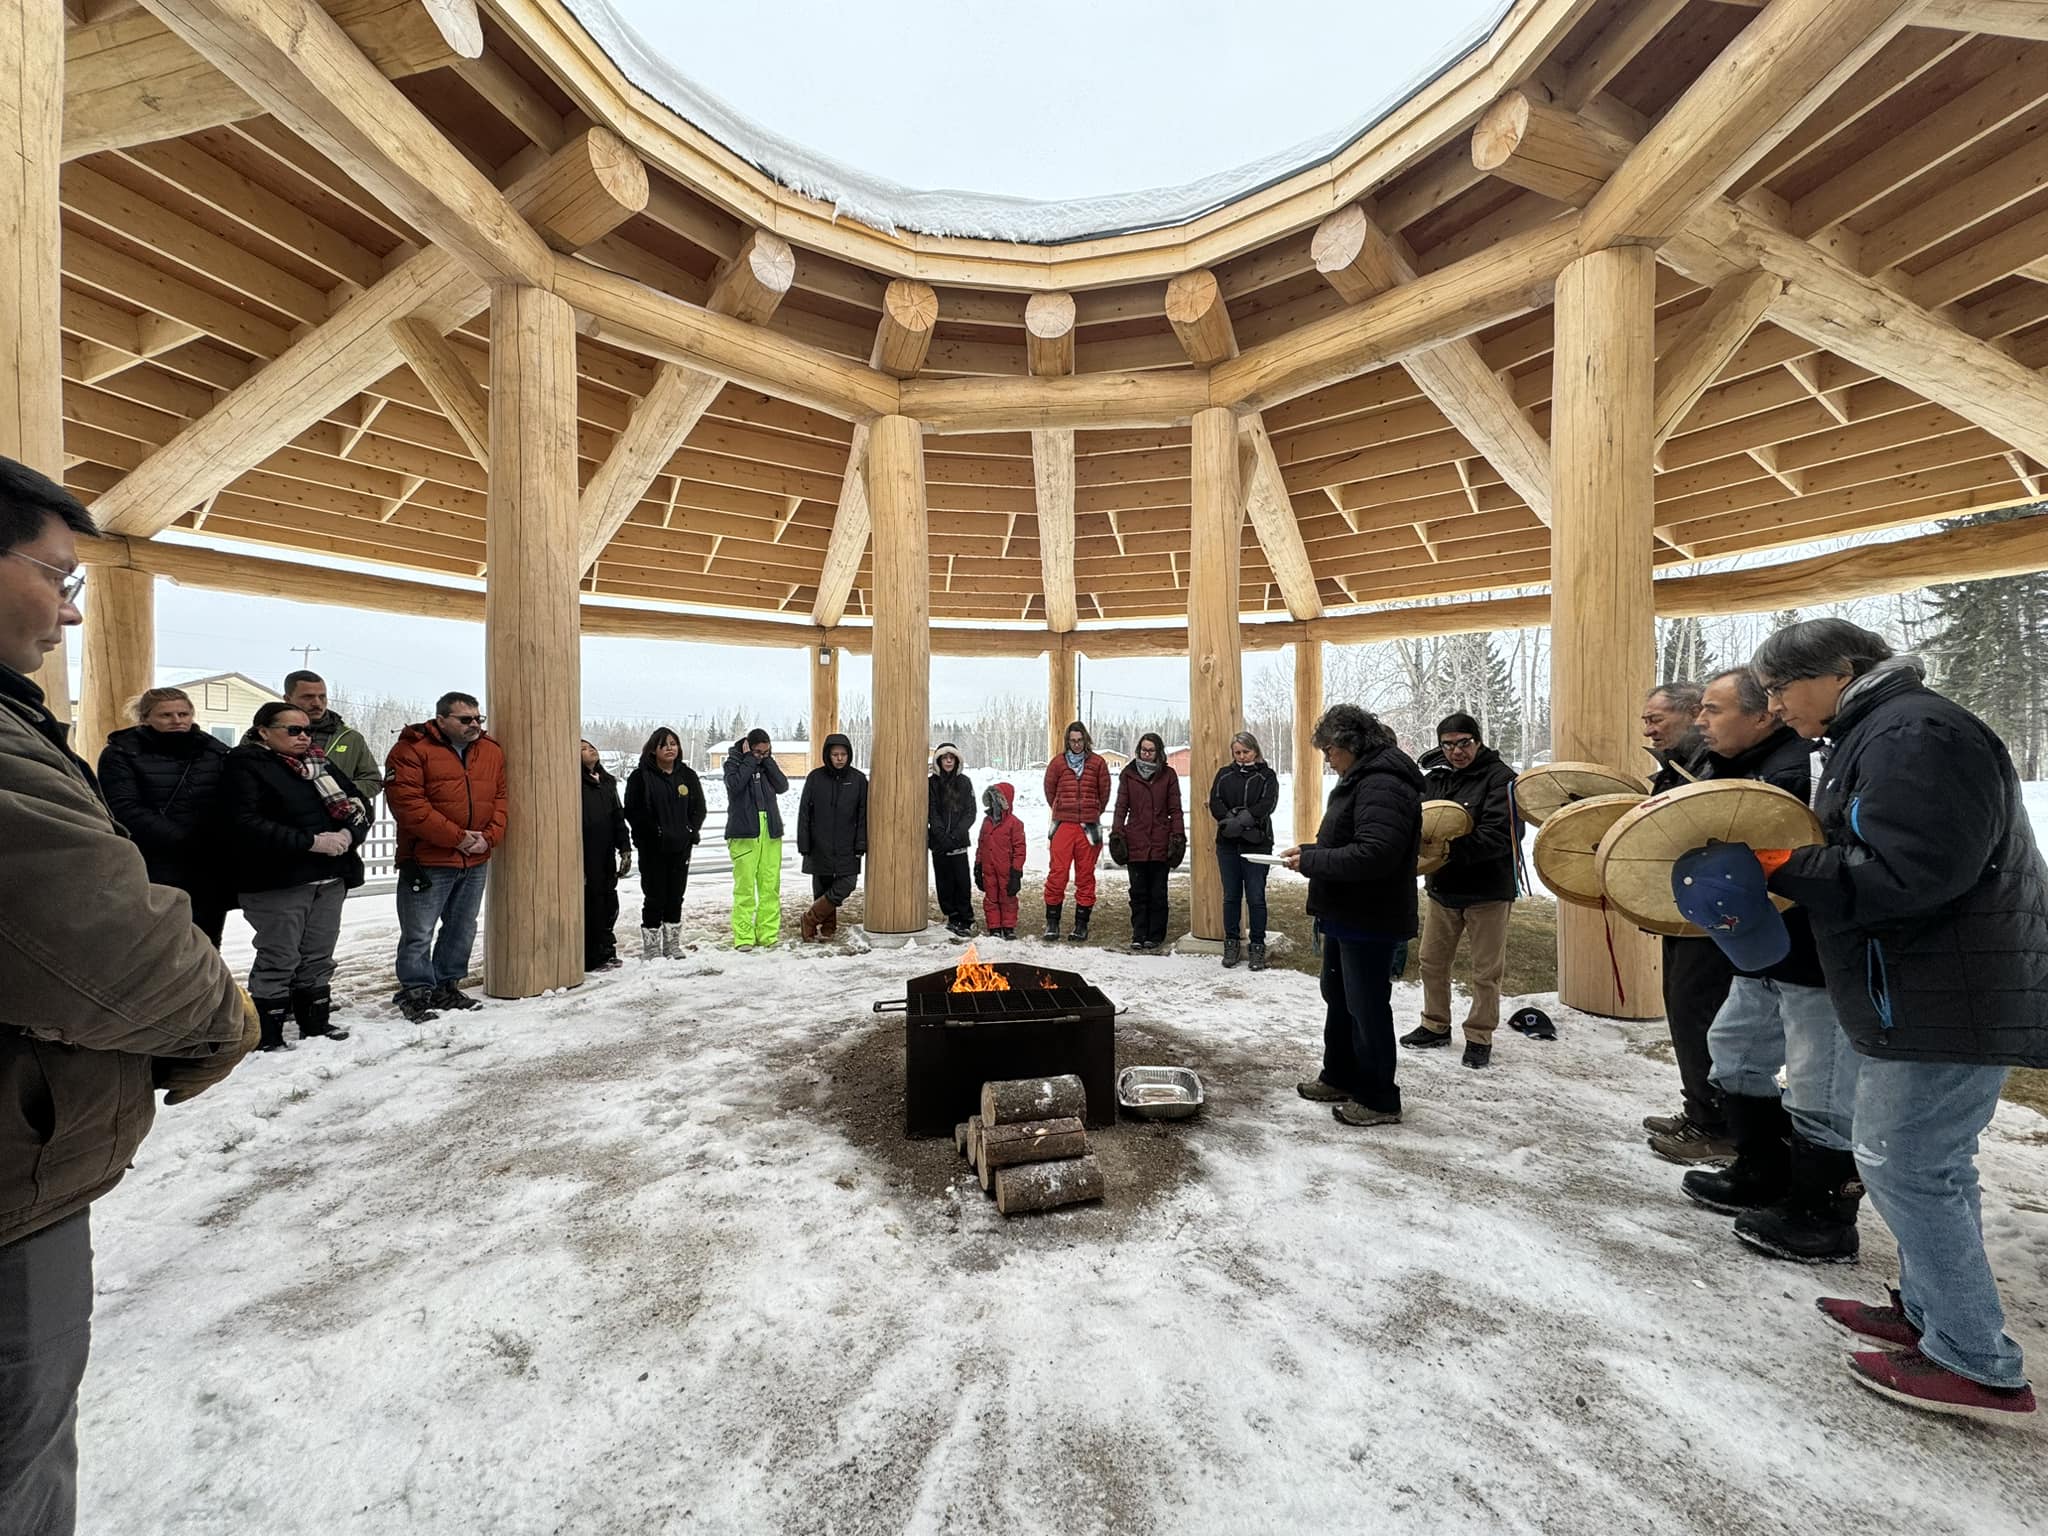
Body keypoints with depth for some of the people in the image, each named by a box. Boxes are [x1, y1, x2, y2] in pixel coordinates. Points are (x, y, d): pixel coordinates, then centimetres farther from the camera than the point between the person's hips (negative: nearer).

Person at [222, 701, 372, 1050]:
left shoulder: (320, 764, 14)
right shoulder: (245, 765, -6)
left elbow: (359, 806, 10)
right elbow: (245, 823, -18)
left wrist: (348, 834, -11)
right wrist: (311, 842, -23)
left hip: (330, 877, 6)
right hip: (276, 881, -6)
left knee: (319, 956, 14)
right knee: (279, 960, 0)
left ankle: (315, 1023, 26)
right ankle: (268, 1035, 13)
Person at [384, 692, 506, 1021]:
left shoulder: (492, 751, 8)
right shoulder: (412, 750, -9)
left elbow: (500, 799, 9)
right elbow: (407, 803, -17)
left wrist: (489, 837, -8)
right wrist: (457, 837, -19)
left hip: (476, 861, 6)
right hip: (428, 861, -6)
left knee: (462, 930, 15)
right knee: (419, 933, 1)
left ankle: (447, 987, 29)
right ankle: (415, 994, 14)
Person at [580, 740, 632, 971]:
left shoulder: (607, 781, 17)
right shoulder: (577, 783, -7)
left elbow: (618, 817, 20)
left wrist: (625, 848, 14)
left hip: (606, 856, 7)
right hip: (586, 857, -7)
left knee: (609, 904, 11)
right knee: (590, 906, -3)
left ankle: (607, 952, 21)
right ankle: (592, 958, 5)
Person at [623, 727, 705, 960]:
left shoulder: (688, 775, 8)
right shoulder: (641, 776, -4)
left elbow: (699, 807, 12)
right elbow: (632, 811, -7)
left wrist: (692, 830, -2)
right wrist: (654, 832, -16)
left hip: (681, 846, 4)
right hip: (653, 848, -4)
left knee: (676, 896, 11)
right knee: (654, 897, 0)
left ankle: (672, 945, 22)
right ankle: (650, 947, 10)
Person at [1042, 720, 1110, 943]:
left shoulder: (1097, 763, 3)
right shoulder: (1058, 763, 3)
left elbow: (1104, 793, 12)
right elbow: (1050, 791, 16)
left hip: (1089, 827, 0)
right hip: (1063, 826, 0)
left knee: (1085, 875, 5)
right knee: (1057, 874, -3)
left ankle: (1081, 923, 14)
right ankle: (1052, 922, 7)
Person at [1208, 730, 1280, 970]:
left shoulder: (1267, 775, 4)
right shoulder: (1224, 774, 11)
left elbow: (1268, 804, -10)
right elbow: (1215, 802, -1)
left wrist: (1243, 820, -21)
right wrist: (1232, 821, -18)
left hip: (1257, 844, -2)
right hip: (1228, 844, 2)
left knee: (1256, 898, 1)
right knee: (1231, 897, 8)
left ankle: (1258, 946, 12)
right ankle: (1231, 944, 19)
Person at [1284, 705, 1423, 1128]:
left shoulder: (1383, 785, -22)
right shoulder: (1361, 779, 13)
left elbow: (1372, 854, -31)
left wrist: (1311, 862, -22)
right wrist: (1310, 851, 4)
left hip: (1369, 921, -11)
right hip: (1347, 916, 11)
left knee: (1367, 1007, 2)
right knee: (1338, 998, 21)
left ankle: (1379, 1100, 19)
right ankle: (1340, 1078, 37)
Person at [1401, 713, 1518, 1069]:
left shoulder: (1500, 777, -11)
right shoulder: (1433, 778, 6)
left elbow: (1497, 836, -22)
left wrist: (1451, 848, -35)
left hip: (1487, 891, -5)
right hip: (1441, 887, 5)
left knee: (1486, 972, 7)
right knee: (1432, 961, 15)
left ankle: (1479, 1037, 24)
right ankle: (1435, 1026, 32)